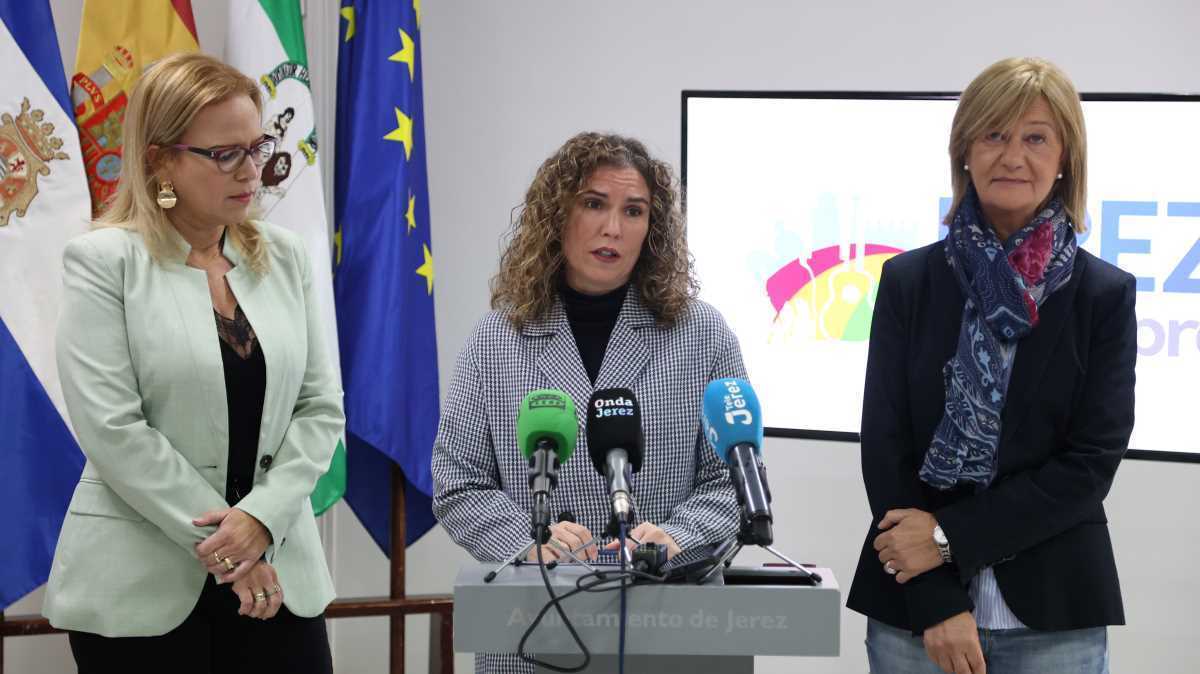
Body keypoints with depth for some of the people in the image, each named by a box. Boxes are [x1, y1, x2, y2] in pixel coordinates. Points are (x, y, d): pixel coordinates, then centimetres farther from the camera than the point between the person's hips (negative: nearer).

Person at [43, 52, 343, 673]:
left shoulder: (284, 258, 8)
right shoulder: (104, 261, -5)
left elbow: (321, 408, 5)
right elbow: (113, 430, -12)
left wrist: (262, 516, -11)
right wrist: (224, 545, -13)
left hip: (278, 575, 4)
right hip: (141, 588, -3)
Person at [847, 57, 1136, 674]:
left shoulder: (1105, 294, 1)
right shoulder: (908, 280, 3)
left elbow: (1093, 460, -6)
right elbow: (883, 442, -2)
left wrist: (950, 536, -14)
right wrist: (936, 601, -11)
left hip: (1053, 615, 0)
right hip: (911, 607, 1)